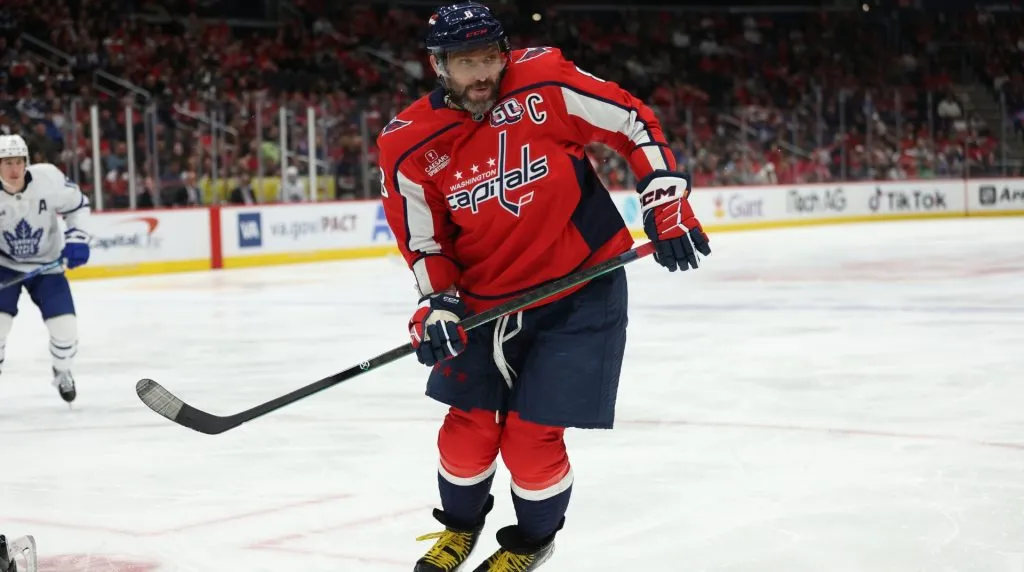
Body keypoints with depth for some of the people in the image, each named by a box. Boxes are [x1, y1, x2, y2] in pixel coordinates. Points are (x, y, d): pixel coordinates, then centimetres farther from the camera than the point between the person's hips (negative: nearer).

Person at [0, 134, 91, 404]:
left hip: (47, 264, 1)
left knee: (65, 327, -5)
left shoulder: (49, 178, -24)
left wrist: (77, 240, -16)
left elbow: (77, 205, -6)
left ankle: (62, 373, 29)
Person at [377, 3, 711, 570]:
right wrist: (437, 304, -13)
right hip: (486, 299, 3)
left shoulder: (545, 82, -17)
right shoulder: (408, 145, -10)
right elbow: (423, 238, 1)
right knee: (469, 426, 7)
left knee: (532, 436, -4)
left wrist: (667, 204, -11)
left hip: (581, 290, -3)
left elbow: (633, 122, -7)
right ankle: (459, 525, 40)